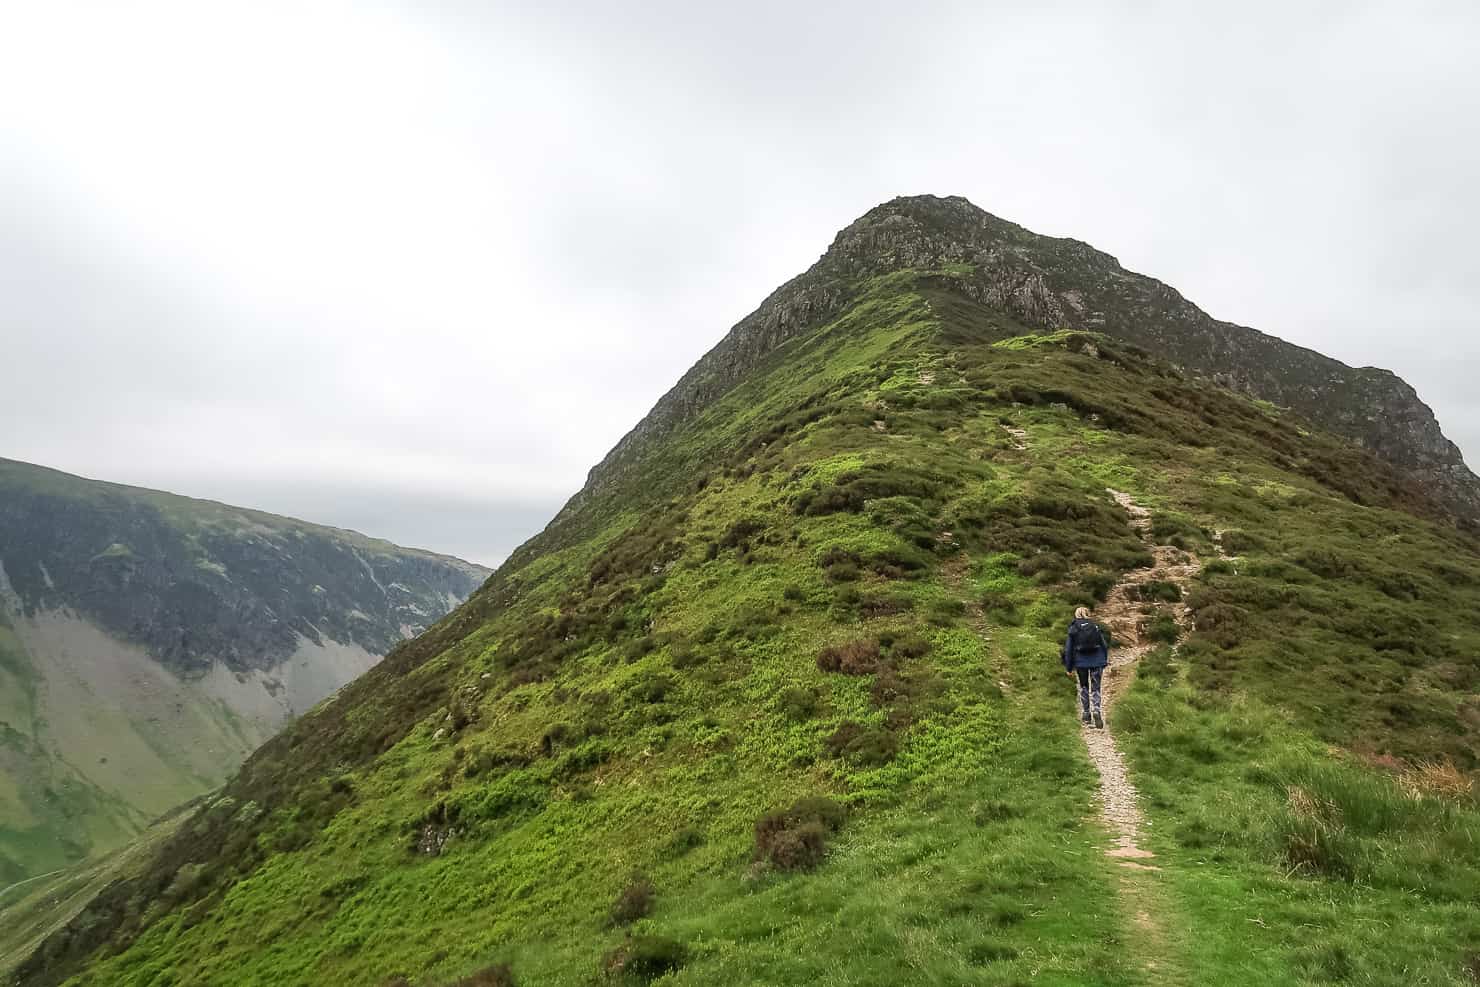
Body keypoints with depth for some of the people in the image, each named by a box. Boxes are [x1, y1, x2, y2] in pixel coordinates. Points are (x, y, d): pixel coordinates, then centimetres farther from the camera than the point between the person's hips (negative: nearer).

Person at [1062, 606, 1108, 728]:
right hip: (1097, 662, 1)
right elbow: (1105, 645, 8)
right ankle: (1096, 710, -16)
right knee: (1095, 688, 6)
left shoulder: (1073, 629, 0)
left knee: (1083, 687, 17)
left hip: (1081, 663, -1)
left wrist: (1069, 668, 6)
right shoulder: (1096, 627, 5)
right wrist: (1104, 662, 19)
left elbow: (1068, 649, 0)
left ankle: (1085, 713, 17)